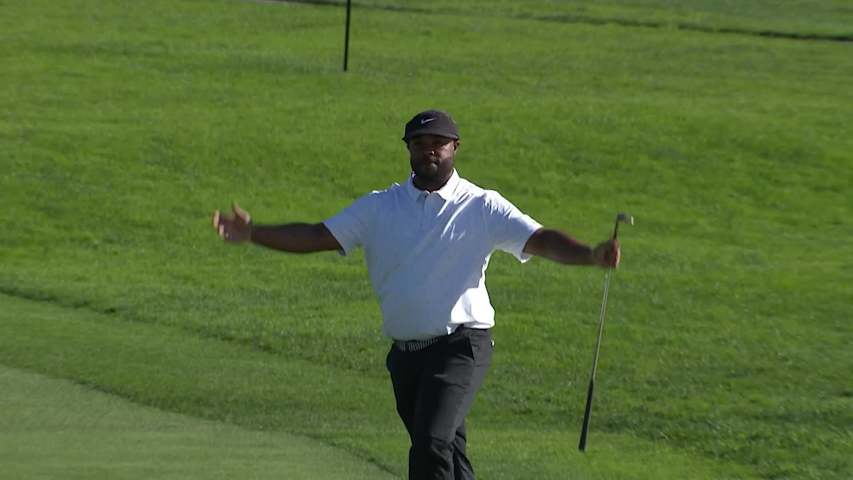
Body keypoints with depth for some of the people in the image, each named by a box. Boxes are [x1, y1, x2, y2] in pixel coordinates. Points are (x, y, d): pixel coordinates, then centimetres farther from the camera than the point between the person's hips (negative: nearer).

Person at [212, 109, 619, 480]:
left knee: (432, 442, -21)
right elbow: (317, 236, 4)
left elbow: (540, 240, -11)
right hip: (405, 353, 5)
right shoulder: (379, 207, 9)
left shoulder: (483, 208, -1)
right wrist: (252, 234, -10)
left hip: (461, 346, -5)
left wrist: (590, 255, -30)